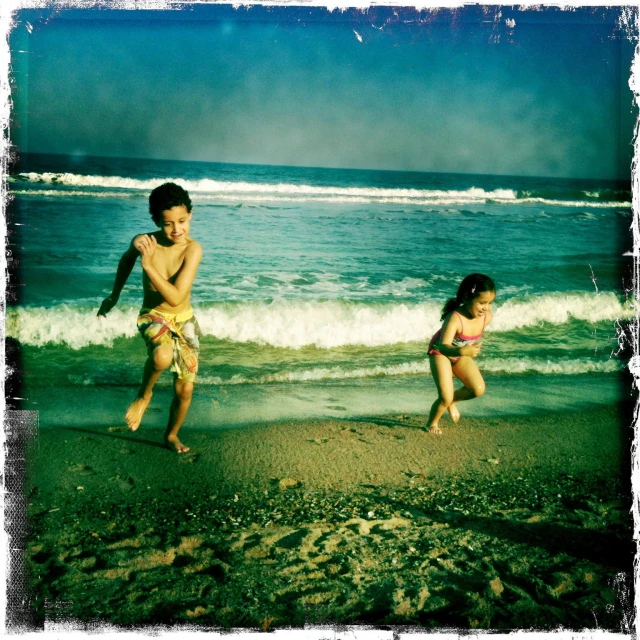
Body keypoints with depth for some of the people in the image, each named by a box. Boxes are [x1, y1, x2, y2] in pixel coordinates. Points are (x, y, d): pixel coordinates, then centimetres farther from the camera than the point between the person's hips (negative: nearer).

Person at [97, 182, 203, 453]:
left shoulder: (192, 249, -22)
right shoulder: (142, 242, -17)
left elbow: (176, 297, -28)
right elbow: (126, 260, 9)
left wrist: (149, 265, -34)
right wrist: (114, 296, 18)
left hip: (184, 320, 1)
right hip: (153, 316, -1)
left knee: (184, 390, 7)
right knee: (163, 355, -36)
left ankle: (171, 436, 36)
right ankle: (143, 395, -4)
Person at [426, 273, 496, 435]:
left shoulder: (487, 317, -20)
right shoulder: (455, 318, -39)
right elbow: (443, 347, -48)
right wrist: (462, 351, -65)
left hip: (462, 354, 6)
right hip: (441, 353, -6)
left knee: (478, 389, -10)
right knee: (445, 397, -14)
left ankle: (451, 401, 20)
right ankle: (432, 423, 17)